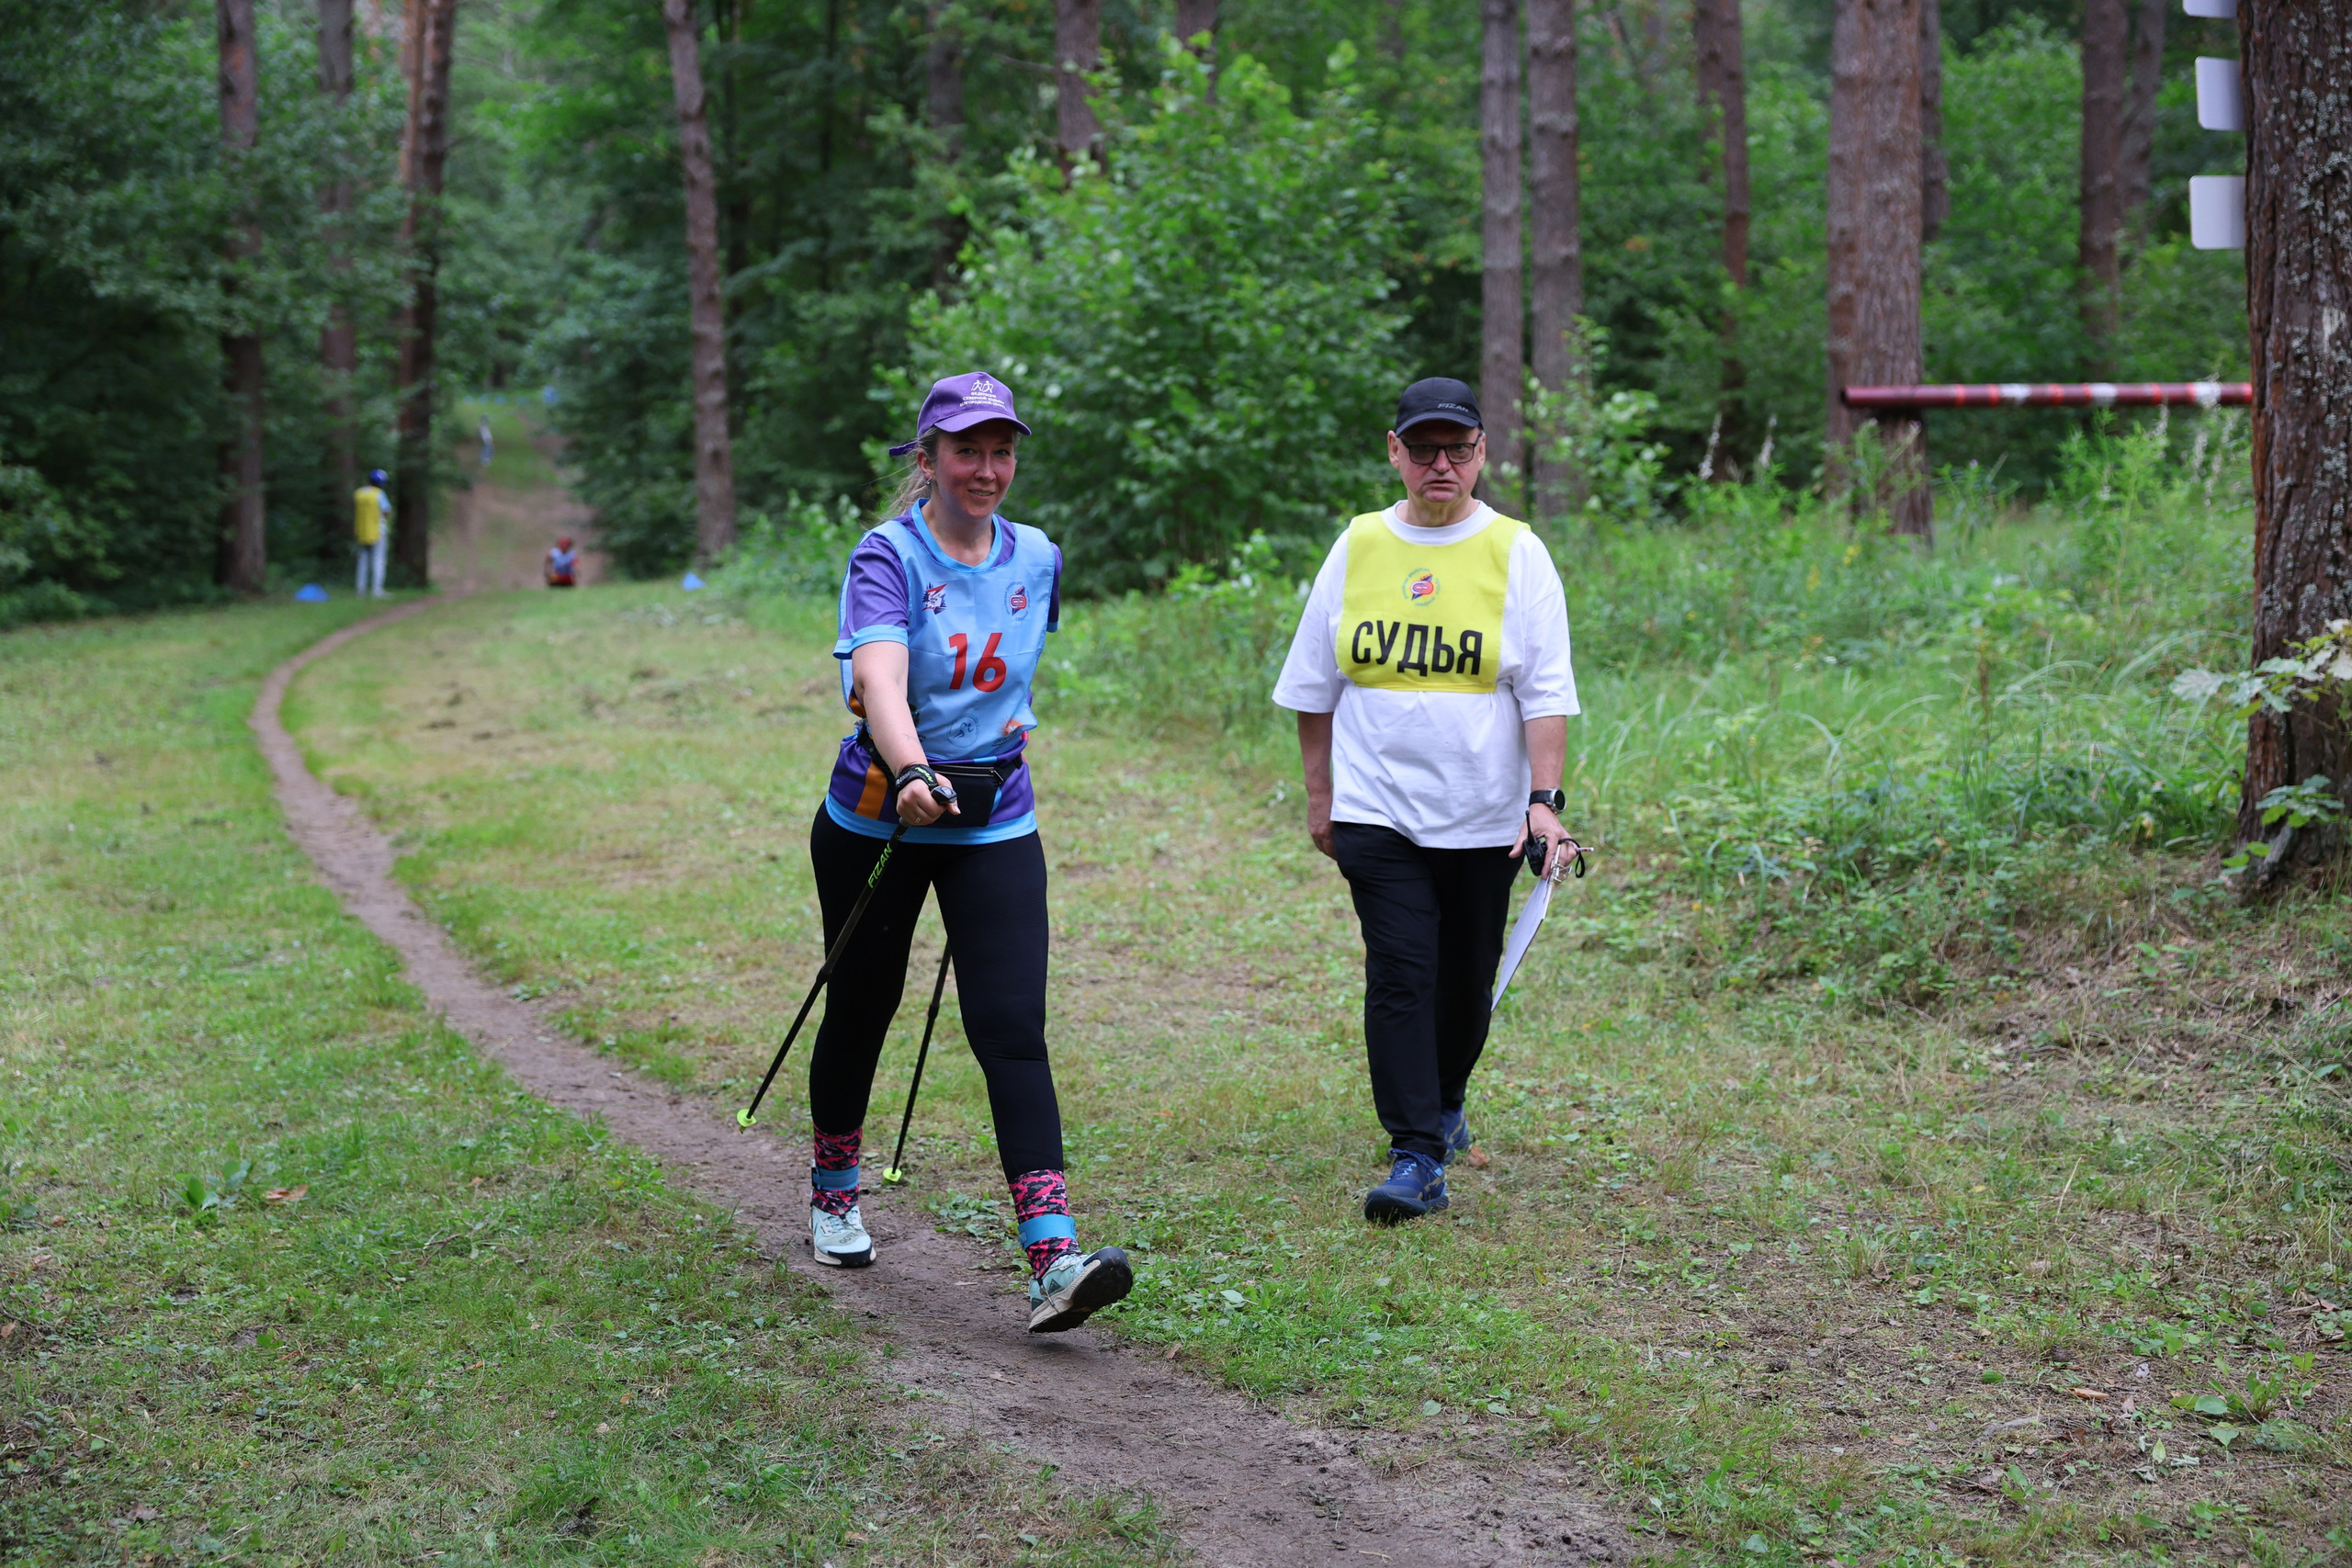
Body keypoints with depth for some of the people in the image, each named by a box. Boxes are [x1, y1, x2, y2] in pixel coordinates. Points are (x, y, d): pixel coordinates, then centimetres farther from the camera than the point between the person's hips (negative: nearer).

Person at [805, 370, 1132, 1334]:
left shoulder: (1036, 559, 4)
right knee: (861, 1008, 13)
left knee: (1012, 1026, -11)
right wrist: (911, 770, -47)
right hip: (877, 819, -2)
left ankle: (1053, 1262, -20)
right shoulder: (887, 556, -12)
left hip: (996, 824, 2)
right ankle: (833, 1195, 40)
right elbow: (879, 679, -31)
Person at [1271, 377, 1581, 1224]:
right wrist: (1319, 794, 12)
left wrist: (1544, 799, -14)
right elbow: (1315, 685, 13)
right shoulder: (1358, 547, 5)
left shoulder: (1516, 552, -1)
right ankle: (1416, 1156, -8)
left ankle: (1446, 1101, 37)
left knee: (1466, 979, 10)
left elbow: (1546, 691, -4)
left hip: (1484, 816, 0)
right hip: (1377, 810, 0)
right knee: (1399, 975, -10)